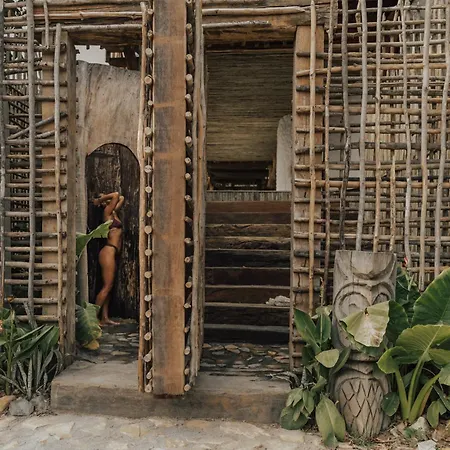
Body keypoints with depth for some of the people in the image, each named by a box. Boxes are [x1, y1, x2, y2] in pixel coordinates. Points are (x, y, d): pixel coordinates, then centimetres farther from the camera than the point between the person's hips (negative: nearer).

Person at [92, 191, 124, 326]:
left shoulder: (113, 212, 17)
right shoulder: (108, 211, -6)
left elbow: (121, 198, 28)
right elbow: (116, 194, -18)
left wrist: (102, 199, 21)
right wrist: (100, 200, -5)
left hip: (113, 252, 9)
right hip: (109, 251, -9)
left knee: (109, 287, 8)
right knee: (107, 286, -9)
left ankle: (105, 318, 10)